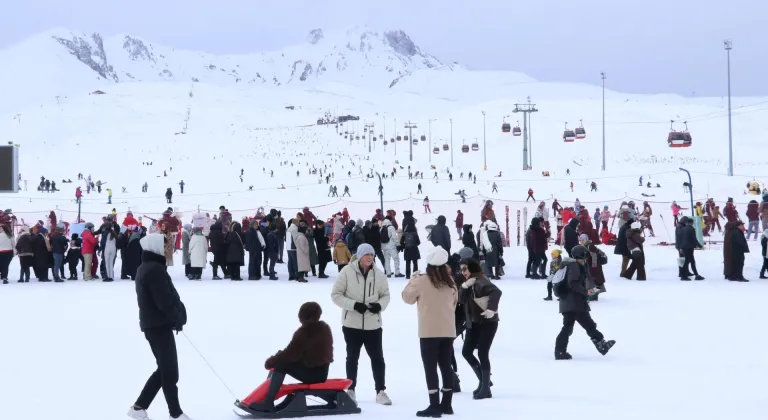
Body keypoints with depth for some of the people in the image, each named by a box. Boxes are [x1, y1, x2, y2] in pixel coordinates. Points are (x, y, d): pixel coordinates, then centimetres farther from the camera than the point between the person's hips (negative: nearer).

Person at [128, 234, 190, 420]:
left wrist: (176, 316, 10)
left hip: (153, 324, 10)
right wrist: (178, 318, -8)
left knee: (164, 369, 16)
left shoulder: (145, 268, 15)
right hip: (159, 325, -10)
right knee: (170, 371, -1)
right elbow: (164, 300, -22)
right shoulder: (155, 269, -18)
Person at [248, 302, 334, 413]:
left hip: (312, 373, -9)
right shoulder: (325, 328, 7)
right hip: (322, 372, 9)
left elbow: (290, 353, -16)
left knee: (281, 364, -10)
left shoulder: (304, 332, -18)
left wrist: (270, 361, 0)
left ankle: (268, 403, -13)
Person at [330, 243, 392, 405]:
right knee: (352, 357, 12)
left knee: (377, 358, 3)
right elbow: (336, 294, -7)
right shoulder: (347, 272, -9)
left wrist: (380, 305, -14)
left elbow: (385, 294, 8)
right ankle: (350, 390, 24)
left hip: (373, 324, 2)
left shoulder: (378, 274, -2)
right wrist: (354, 305, -20)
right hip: (352, 323, -2)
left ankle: (380, 391, 12)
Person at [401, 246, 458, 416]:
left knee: (430, 367, -3)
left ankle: (435, 405, -8)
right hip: (448, 330, 5)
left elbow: (408, 297, 2)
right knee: (446, 365, 12)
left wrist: (412, 279, 13)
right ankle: (446, 404, 17)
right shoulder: (450, 282, 2)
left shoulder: (421, 281, -11)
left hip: (429, 331, -5)